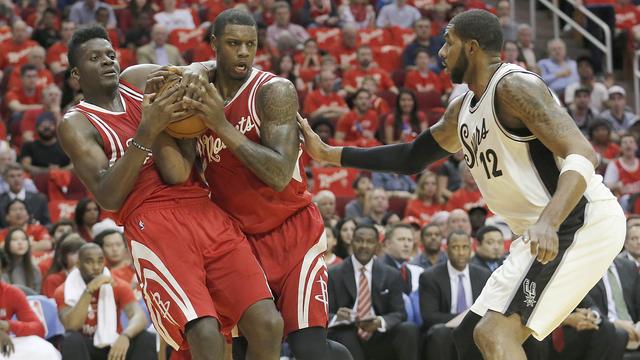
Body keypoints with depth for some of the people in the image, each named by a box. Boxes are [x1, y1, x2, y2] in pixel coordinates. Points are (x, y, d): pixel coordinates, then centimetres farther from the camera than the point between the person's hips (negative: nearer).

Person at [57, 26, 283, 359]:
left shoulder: (138, 79, 20)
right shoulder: (76, 124, 6)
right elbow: (108, 197, -8)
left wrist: (194, 72, 6)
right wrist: (146, 132, -16)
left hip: (206, 210, 5)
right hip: (153, 222, -5)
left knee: (267, 323, -11)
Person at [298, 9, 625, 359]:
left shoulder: (514, 87, -15)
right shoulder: (462, 109, 15)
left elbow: (581, 154, -25)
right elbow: (412, 156, 28)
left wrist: (548, 222, -40)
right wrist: (327, 153, 23)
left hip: (581, 224, -10)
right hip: (546, 228, 10)